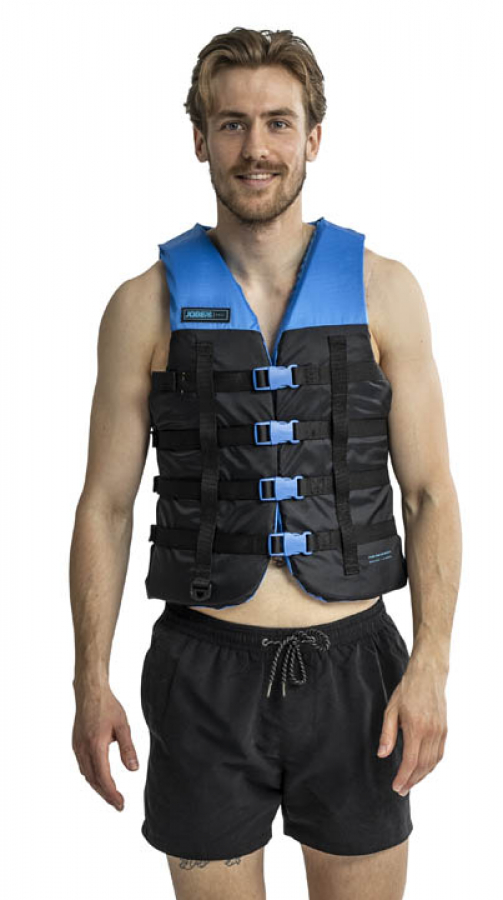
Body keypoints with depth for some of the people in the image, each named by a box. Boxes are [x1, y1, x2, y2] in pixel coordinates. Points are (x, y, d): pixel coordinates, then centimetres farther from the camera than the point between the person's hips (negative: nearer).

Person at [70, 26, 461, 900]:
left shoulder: (383, 289, 1)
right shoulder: (147, 304, 0)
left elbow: (431, 494, 1)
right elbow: (105, 506, 3)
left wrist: (430, 664, -8)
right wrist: (90, 682, -2)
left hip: (352, 665, 1)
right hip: (205, 672, 0)